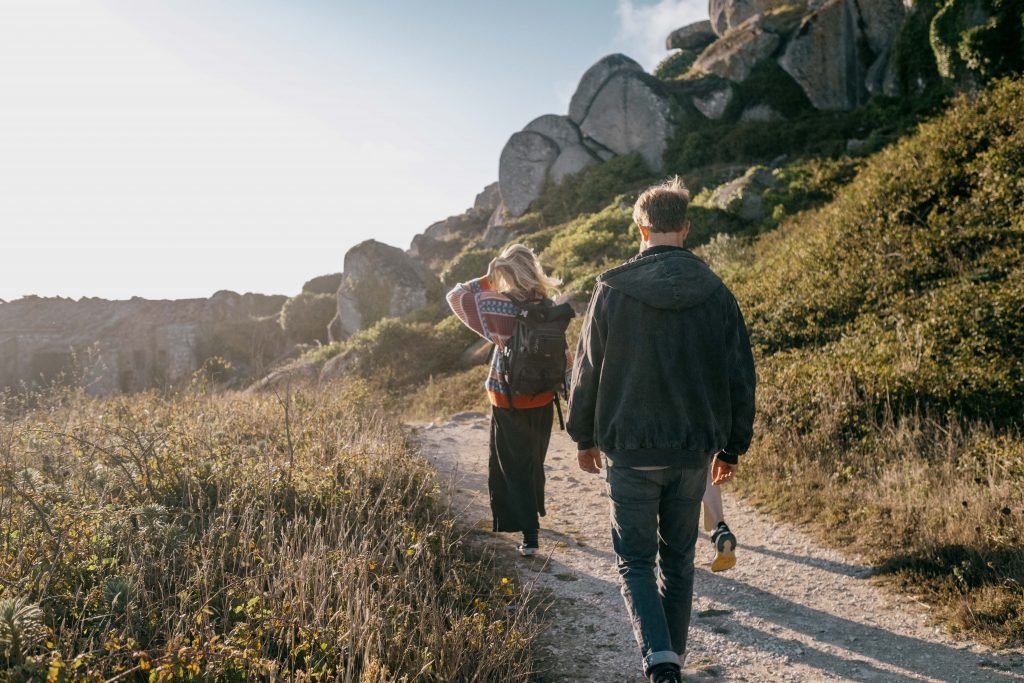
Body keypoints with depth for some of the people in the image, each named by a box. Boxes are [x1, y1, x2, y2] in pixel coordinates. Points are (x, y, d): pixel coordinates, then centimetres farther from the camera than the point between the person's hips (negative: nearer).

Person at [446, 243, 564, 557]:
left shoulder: (503, 305, -18)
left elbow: (456, 296, -7)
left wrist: (487, 279, -2)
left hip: (509, 399, -5)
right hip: (543, 398, 5)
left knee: (515, 466, 6)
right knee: (534, 460, 23)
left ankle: (529, 533, 2)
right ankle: (533, 513, 41)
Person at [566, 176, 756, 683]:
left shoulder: (613, 290, -8)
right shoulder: (716, 294, -1)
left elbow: (587, 372, -3)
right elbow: (741, 379, 3)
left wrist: (584, 436, 10)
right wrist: (732, 447, 14)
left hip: (630, 450, -2)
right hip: (694, 451, 3)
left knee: (635, 558, 10)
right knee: (678, 557, 18)